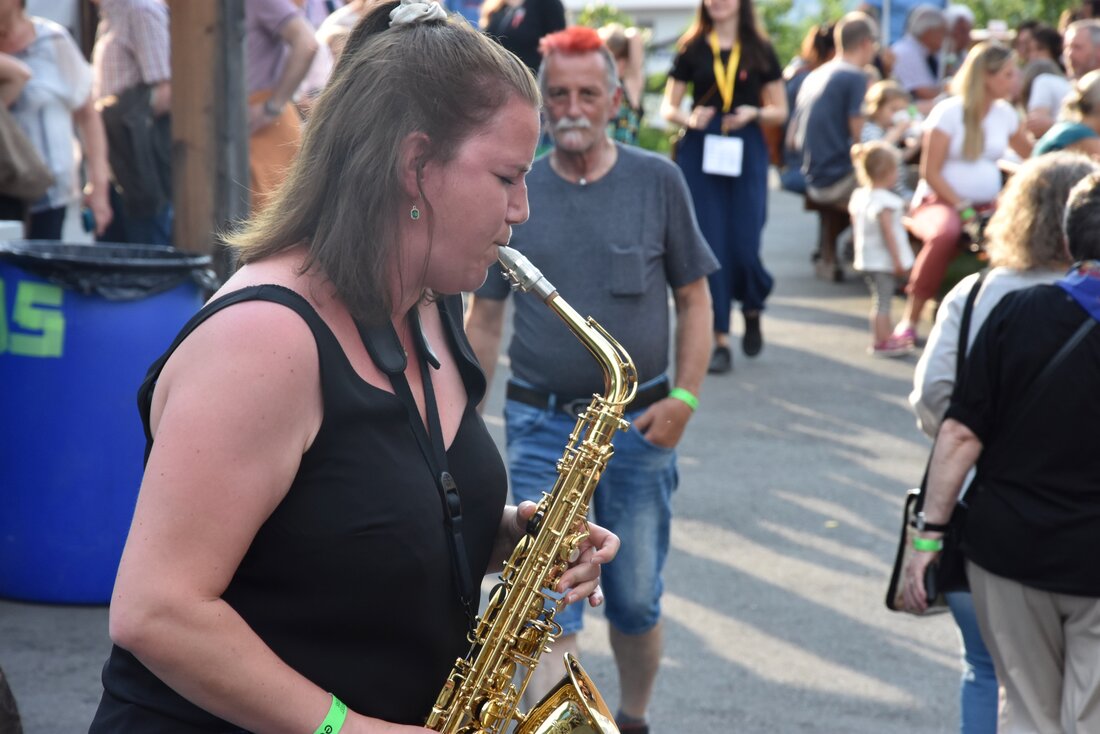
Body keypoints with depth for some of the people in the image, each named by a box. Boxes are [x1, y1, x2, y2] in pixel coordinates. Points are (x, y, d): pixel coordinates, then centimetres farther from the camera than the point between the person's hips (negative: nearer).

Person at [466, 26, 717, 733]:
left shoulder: (658, 181, -1)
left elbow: (694, 300, 3)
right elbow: (484, 318, 6)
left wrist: (684, 398, -8)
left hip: (640, 423, 0)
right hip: (541, 426, 0)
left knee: (636, 601, 13)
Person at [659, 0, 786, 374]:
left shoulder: (760, 50, 6)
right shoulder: (692, 49, 6)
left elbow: (780, 111, 9)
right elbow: (668, 107, 8)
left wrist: (755, 112, -11)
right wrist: (688, 118, -13)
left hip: (746, 154, 0)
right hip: (700, 152, 0)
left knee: (744, 246, -6)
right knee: (708, 246, -3)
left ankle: (752, 311, 26)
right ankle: (720, 339, 5)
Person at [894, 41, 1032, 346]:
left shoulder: (1005, 113, 10)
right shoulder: (949, 112, -7)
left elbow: (1031, 156, 25)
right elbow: (930, 172, -11)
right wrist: (962, 208, -18)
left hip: (987, 205, 5)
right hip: (940, 201, -4)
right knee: (944, 234, -41)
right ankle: (910, 320, -30)